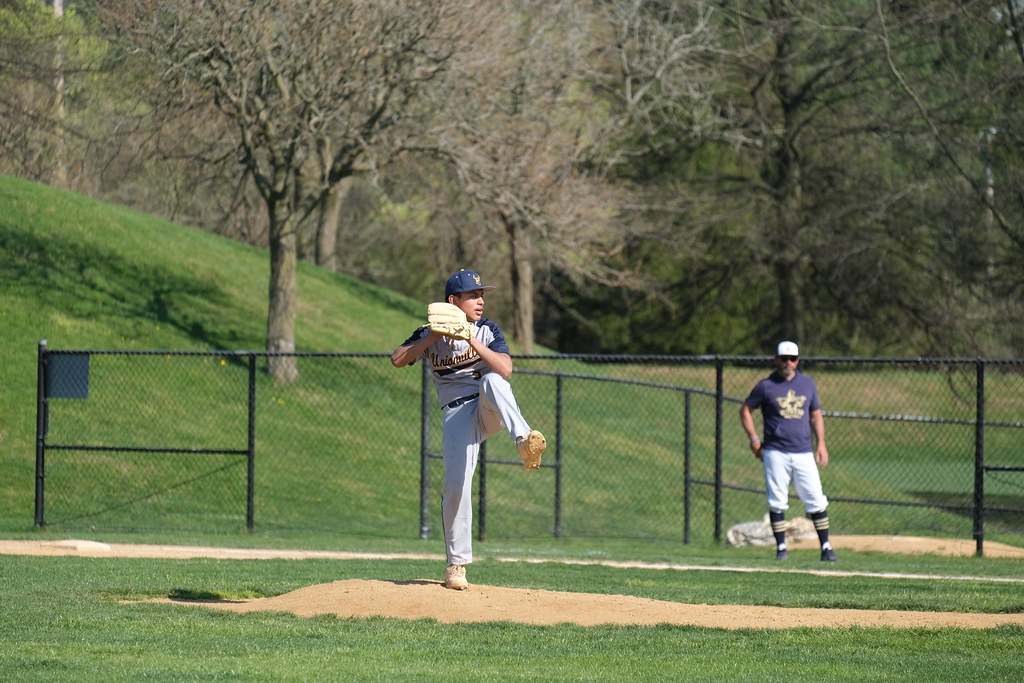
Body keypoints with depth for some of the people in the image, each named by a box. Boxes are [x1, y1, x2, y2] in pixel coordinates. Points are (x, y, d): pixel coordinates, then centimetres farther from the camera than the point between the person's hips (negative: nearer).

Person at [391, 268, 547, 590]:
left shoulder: (488, 330, 7)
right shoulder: (429, 335, 7)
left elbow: (505, 370, -9)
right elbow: (398, 359, -7)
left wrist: (472, 341, -18)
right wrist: (434, 337, -15)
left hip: (492, 409, 0)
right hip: (457, 414, 0)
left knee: (492, 380, -34)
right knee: (456, 483, -14)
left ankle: (524, 441, -55)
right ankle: (456, 564, -1)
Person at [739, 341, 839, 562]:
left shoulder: (807, 384, 11)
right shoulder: (765, 386, 1)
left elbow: (815, 414, 18)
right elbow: (745, 410, 8)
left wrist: (821, 444, 9)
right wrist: (754, 439, 0)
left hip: (804, 453, 2)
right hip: (775, 453, -2)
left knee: (816, 500, -3)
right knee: (777, 502, -2)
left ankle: (826, 548, 0)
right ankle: (781, 547, 6)